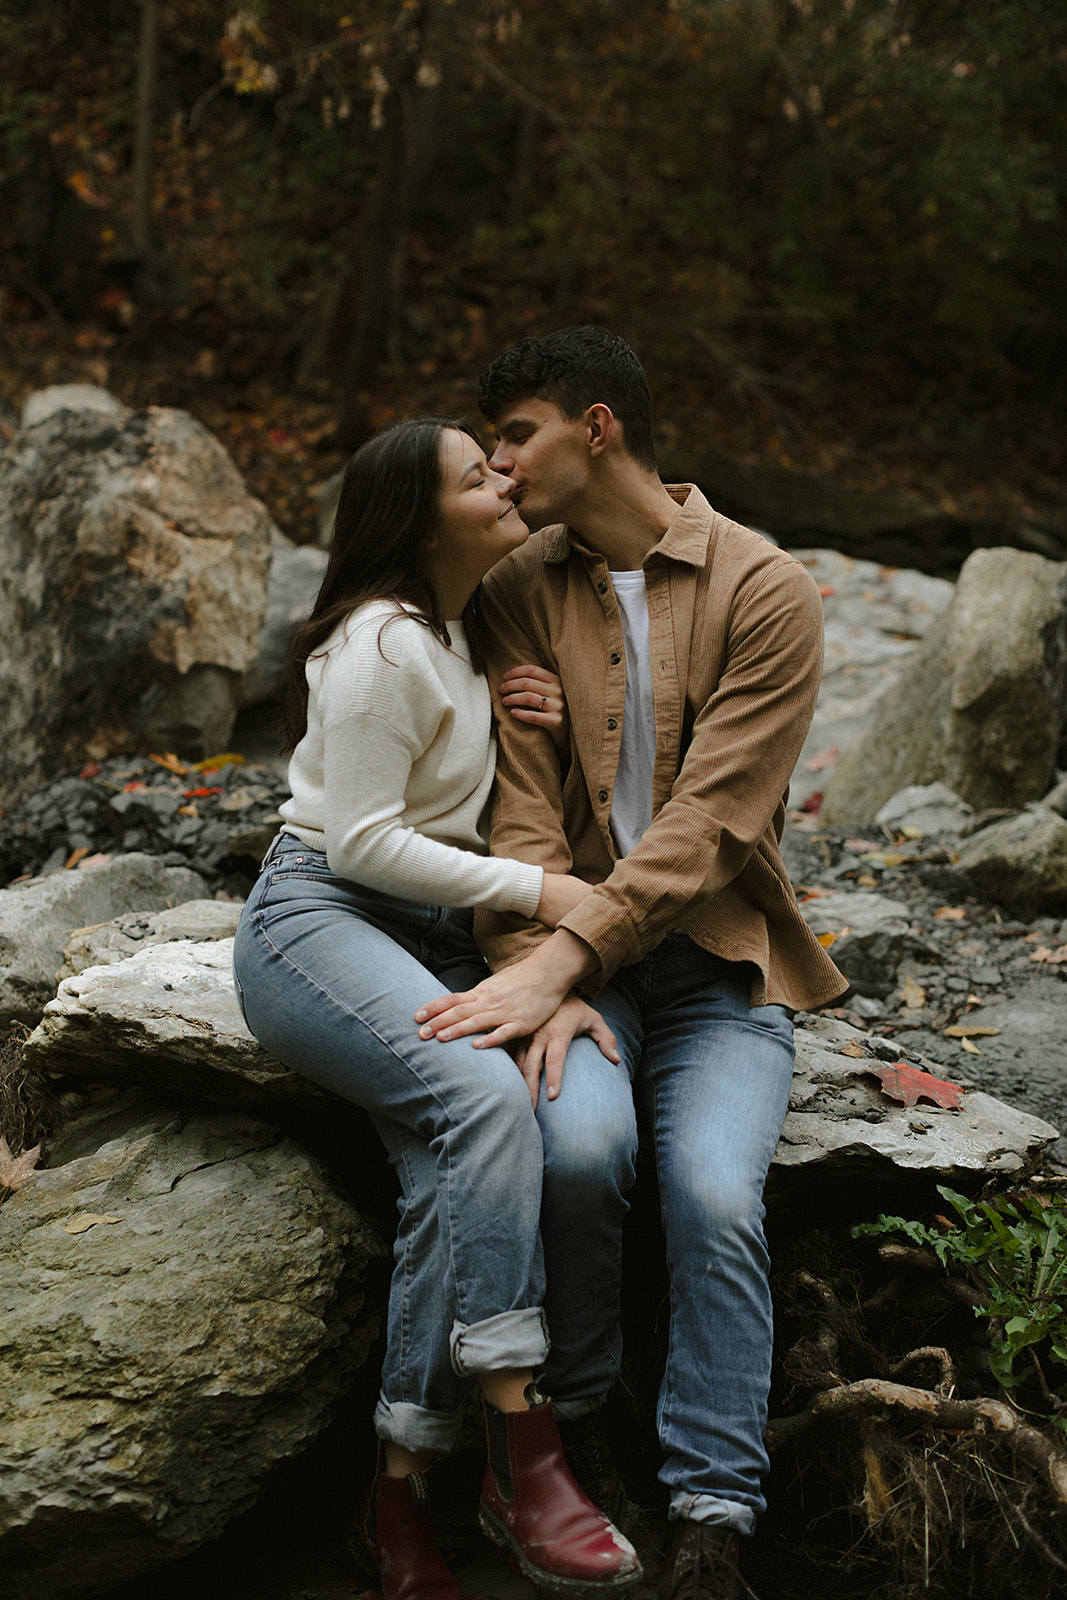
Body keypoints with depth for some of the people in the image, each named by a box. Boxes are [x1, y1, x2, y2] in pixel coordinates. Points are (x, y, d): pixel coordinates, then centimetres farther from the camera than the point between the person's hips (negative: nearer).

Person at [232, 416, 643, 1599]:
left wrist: (550, 727, 6)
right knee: (483, 1094, -34)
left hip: (427, 934, 7)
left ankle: (401, 1496, -26)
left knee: (449, 1169, -24)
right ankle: (520, 1458, -33)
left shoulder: (474, 633, 18)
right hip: (317, 920, -7)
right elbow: (361, 839, -14)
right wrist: (533, 889, -12)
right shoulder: (384, 641, -10)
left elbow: (482, 794, 28)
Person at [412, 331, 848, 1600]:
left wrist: (555, 959, -23)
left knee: (714, 1197, -26)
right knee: (577, 1142, -29)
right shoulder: (518, 593, 7)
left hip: (716, 959, -2)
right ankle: (569, 1429, -5)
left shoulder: (766, 593, -6)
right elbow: (522, 809, -2)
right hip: (567, 950, 2)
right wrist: (536, 982, -18)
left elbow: (706, 821, -15)